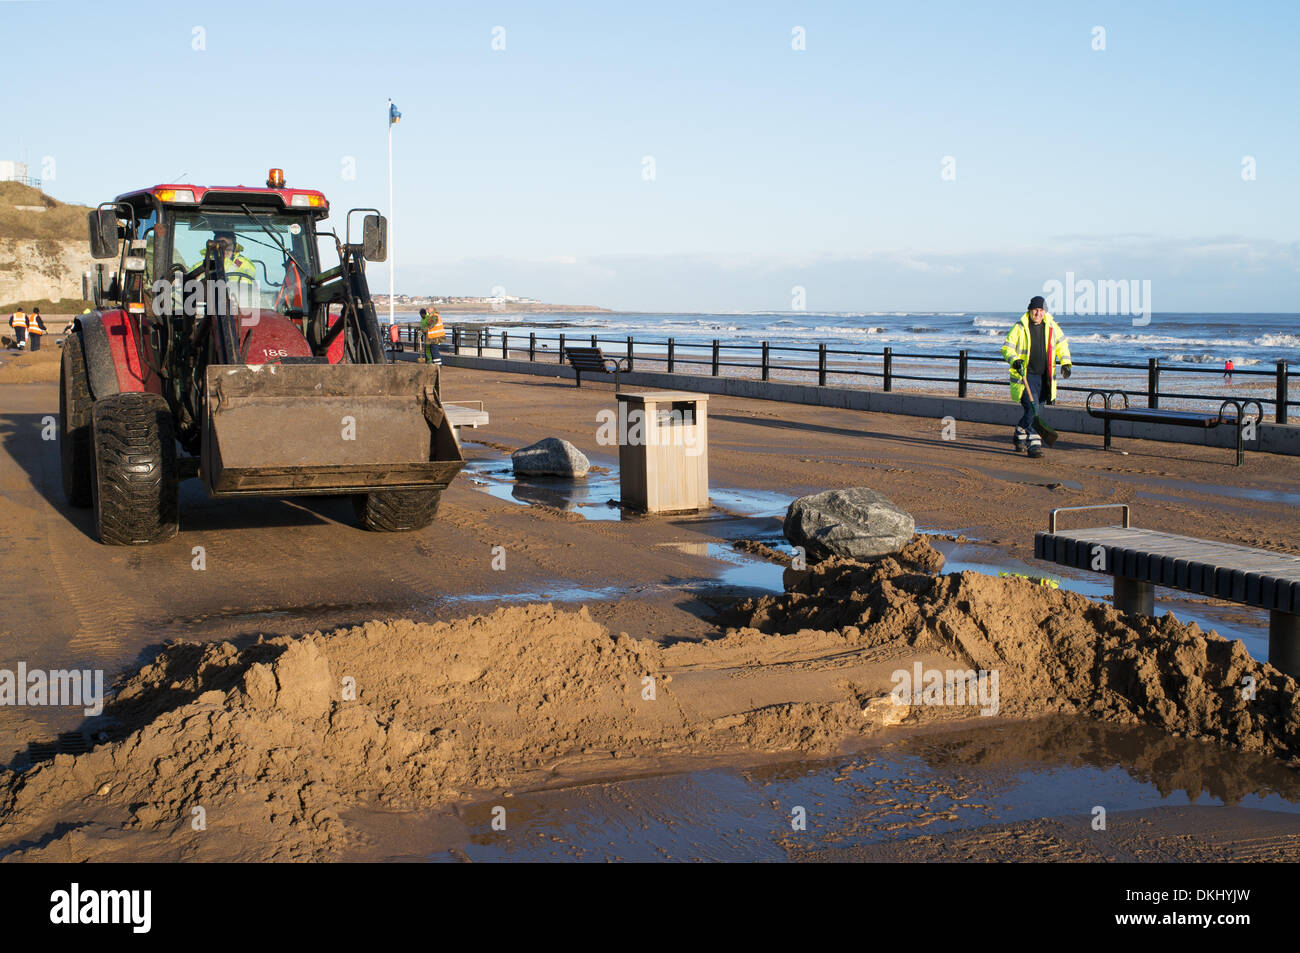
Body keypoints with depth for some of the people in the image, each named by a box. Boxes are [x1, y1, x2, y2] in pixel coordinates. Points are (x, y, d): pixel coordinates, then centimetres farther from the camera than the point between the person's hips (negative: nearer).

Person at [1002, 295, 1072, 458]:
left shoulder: (1051, 326, 4)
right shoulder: (1019, 328, -9)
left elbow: (1061, 343, 19)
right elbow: (1007, 348, -7)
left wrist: (1065, 362, 8)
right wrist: (1014, 360, -26)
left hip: (1044, 377, 5)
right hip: (1025, 376, -5)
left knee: (1035, 409, 13)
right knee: (1032, 408, -16)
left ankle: (1020, 435, 36)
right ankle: (1033, 444, -14)